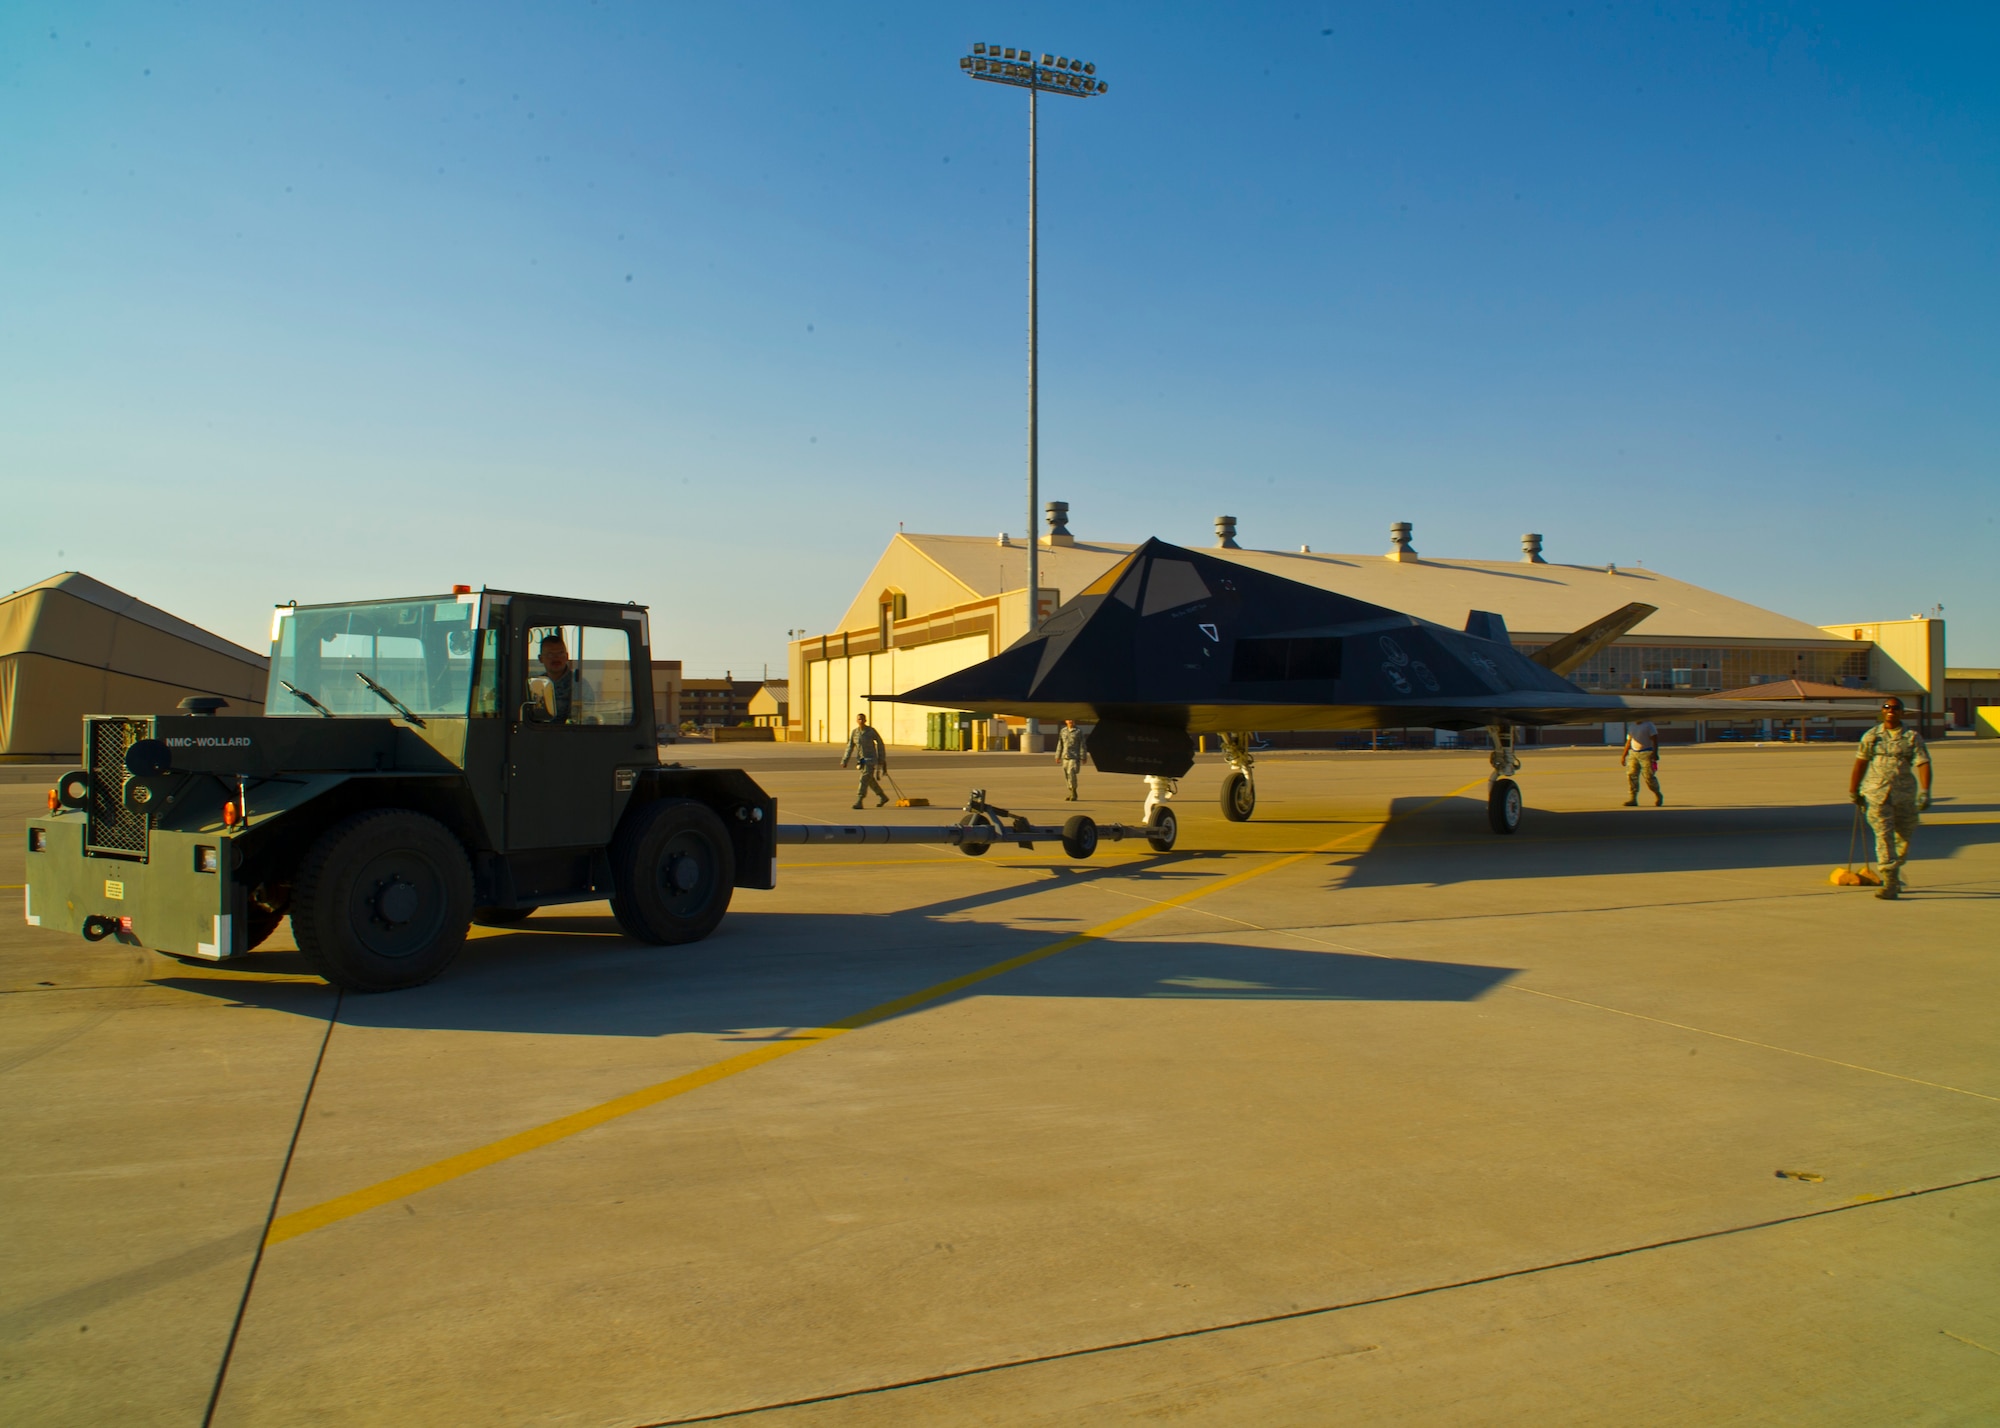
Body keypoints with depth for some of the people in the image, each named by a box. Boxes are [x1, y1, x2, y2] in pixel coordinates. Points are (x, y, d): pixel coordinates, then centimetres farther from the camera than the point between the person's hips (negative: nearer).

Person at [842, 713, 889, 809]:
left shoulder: (871, 731, -9)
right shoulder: (854, 732, 3)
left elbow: (880, 743, 1)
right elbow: (850, 747, 6)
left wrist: (882, 759, 3)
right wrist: (845, 761, 1)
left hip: (871, 759, -6)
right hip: (861, 759, 6)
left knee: (864, 779, -16)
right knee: (870, 780, 15)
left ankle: (859, 802, -20)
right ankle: (883, 797, 32)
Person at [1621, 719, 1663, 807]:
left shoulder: (1648, 725, -2)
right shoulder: (1631, 726, 16)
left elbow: (1655, 739, -7)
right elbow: (1628, 741, 21)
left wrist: (1655, 753, -17)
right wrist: (1624, 756, 17)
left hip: (1646, 753, -6)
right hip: (1633, 753, 6)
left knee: (1649, 776, -9)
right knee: (1631, 775, -6)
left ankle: (1658, 795, 14)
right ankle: (1633, 799, -5)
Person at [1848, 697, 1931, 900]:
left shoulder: (1912, 737, 1)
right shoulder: (1871, 736, 5)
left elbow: (1923, 764, -7)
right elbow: (1861, 763, 13)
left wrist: (1925, 792, -19)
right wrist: (1854, 790, 16)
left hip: (1905, 795, 1)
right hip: (1877, 794, -1)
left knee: (1903, 837, 11)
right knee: (1884, 837, -10)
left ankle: (1895, 873, 35)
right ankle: (1889, 882, -12)